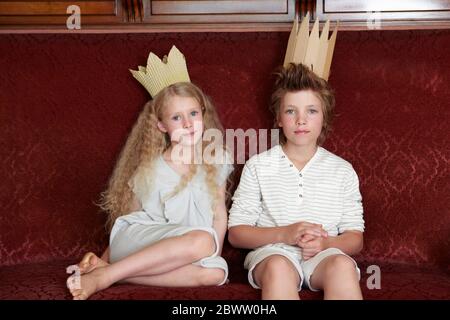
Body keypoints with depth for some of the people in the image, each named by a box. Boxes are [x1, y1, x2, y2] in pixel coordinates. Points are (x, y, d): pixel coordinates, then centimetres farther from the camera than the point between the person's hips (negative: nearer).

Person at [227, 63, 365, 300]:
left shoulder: (342, 171, 13)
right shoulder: (258, 166, 8)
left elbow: (355, 238, 12)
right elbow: (235, 233, 5)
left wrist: (326, 243, -11)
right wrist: (284, 234, -12)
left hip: (323, 254, 2)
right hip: (272, 250, -1)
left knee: (342, 264, -33)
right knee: (278, 267, -37)